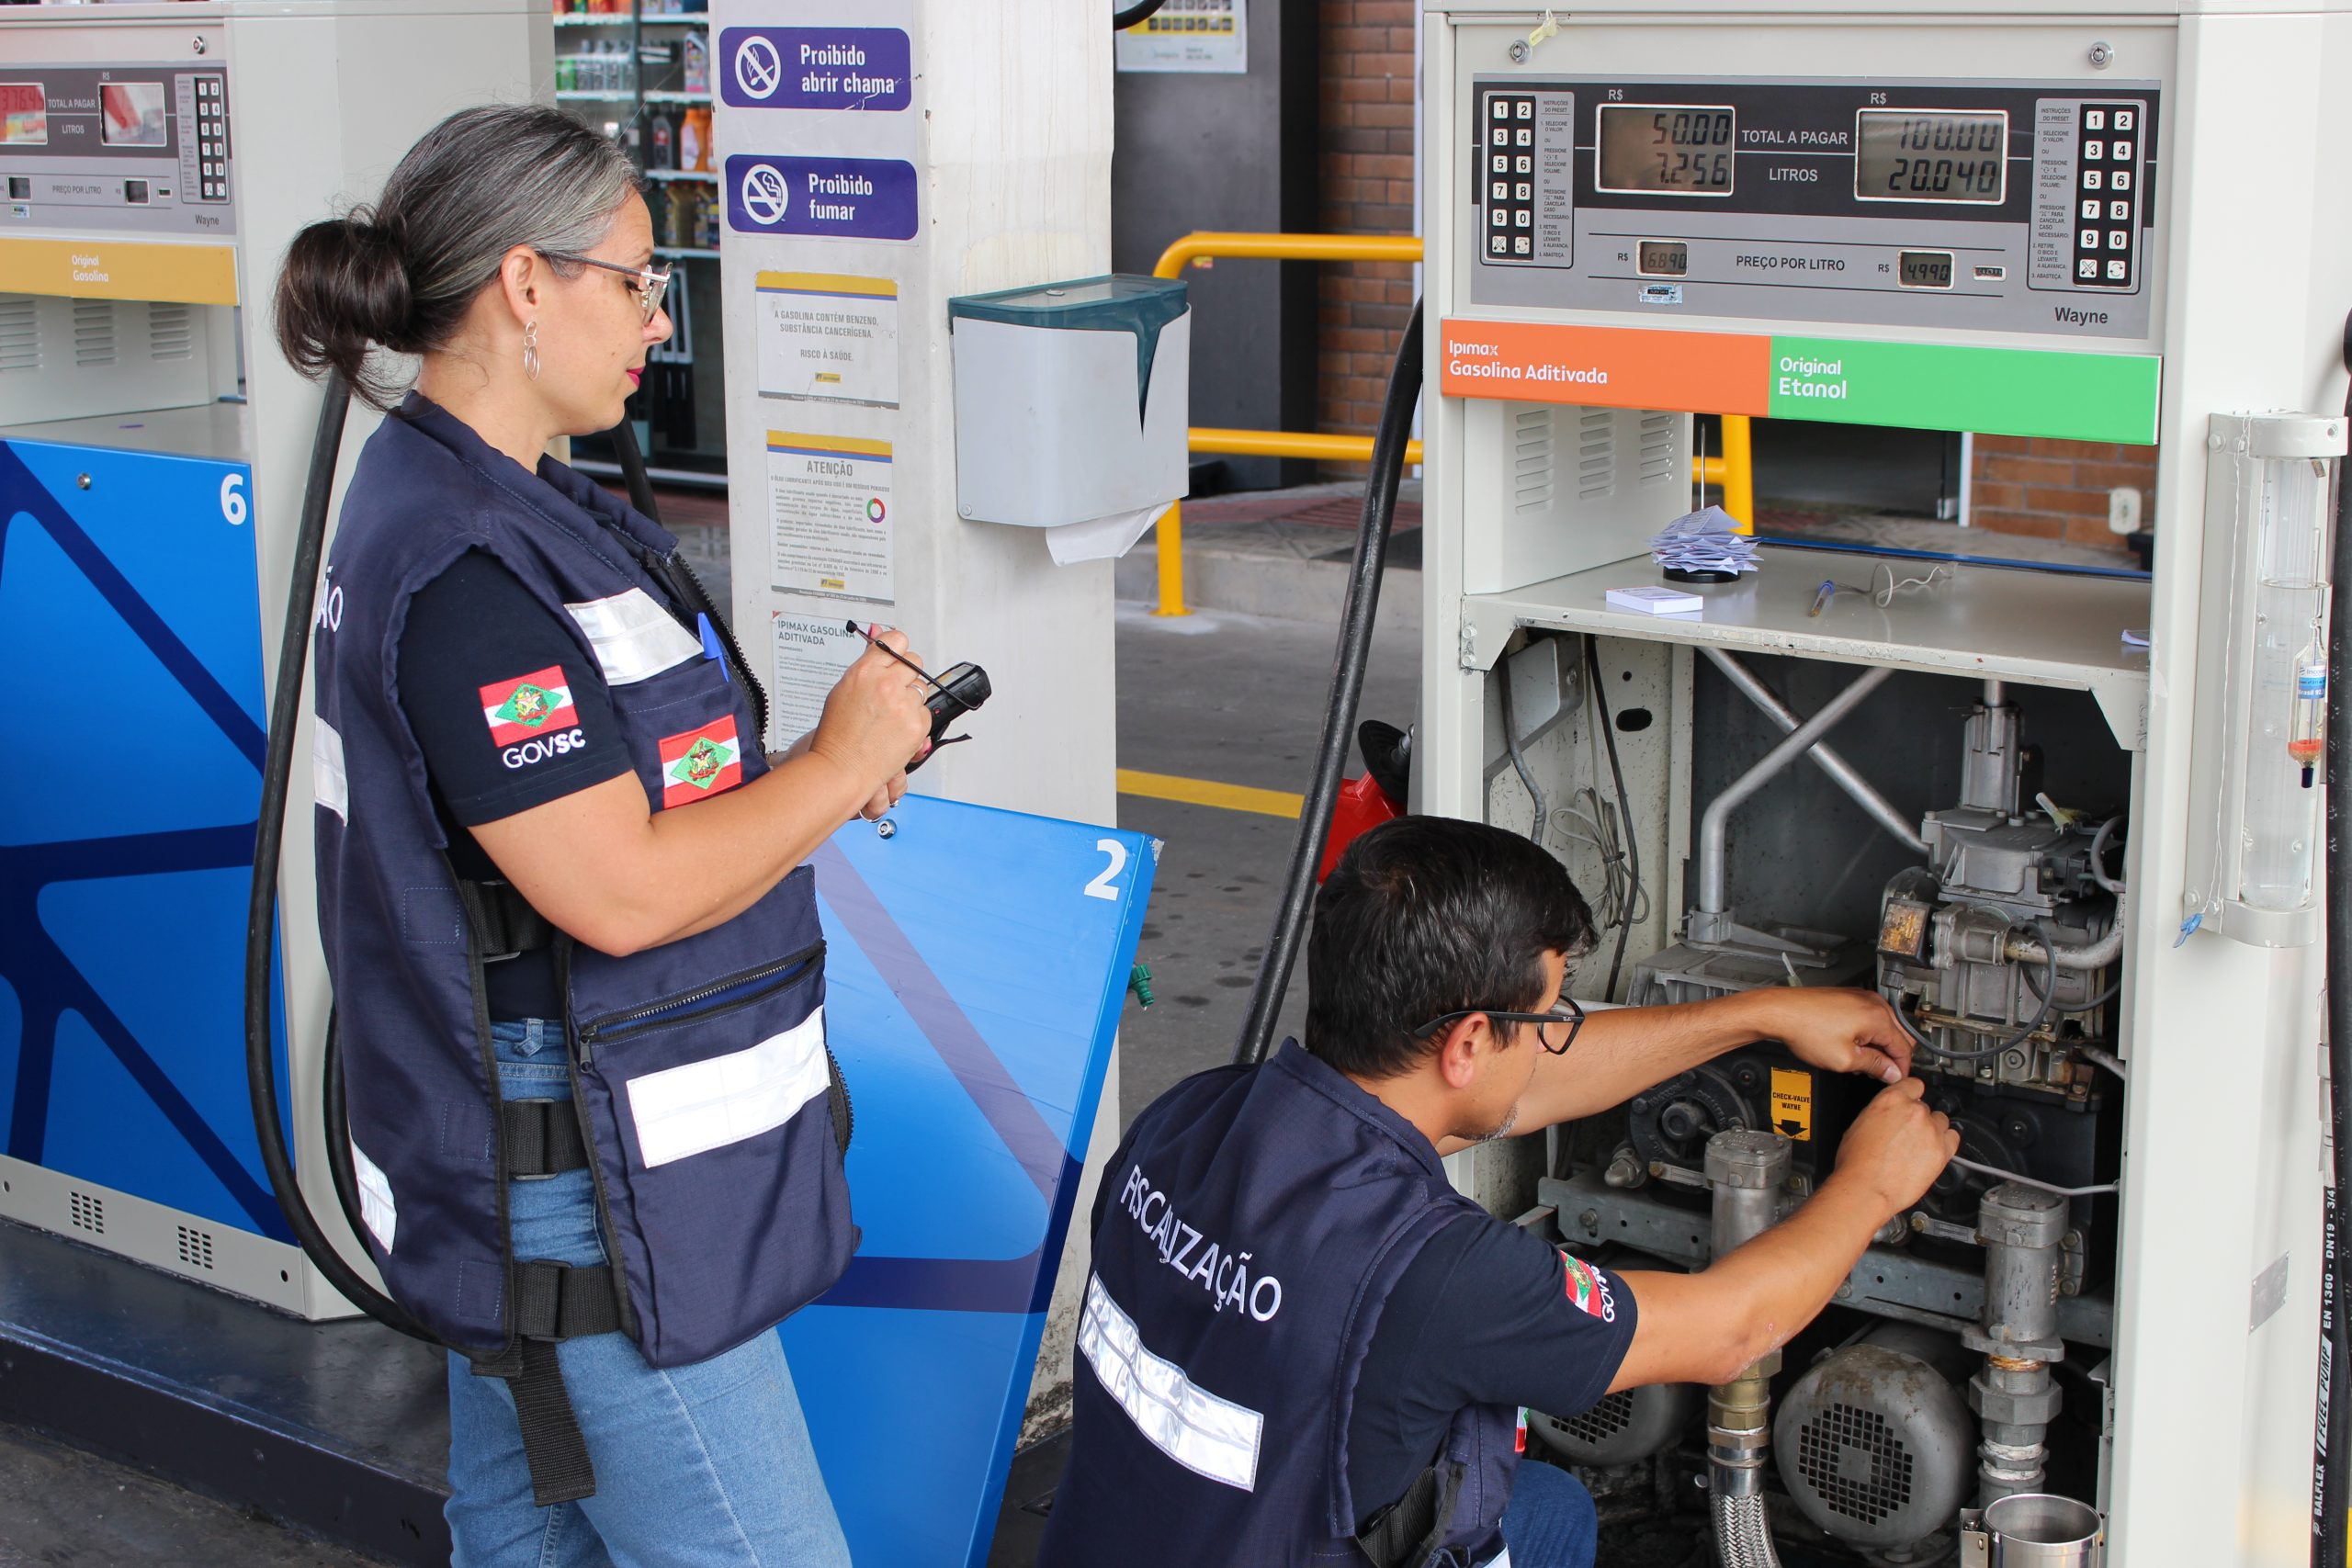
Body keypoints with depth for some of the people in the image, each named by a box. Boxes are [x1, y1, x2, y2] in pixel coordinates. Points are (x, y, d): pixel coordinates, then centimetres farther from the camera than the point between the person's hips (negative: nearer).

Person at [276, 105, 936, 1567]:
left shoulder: (490, 510, 11)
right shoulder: (466, 570, -22)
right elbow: (621, 893, -25)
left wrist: (817, 776, 4)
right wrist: (840, 765, -12)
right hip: (586, 1211, -11)